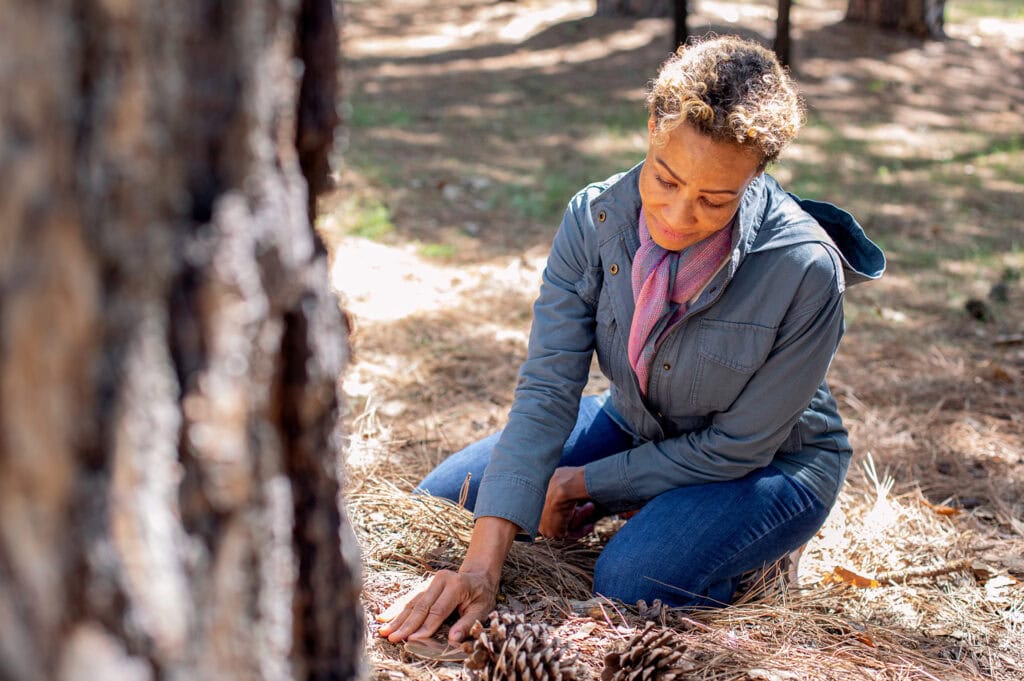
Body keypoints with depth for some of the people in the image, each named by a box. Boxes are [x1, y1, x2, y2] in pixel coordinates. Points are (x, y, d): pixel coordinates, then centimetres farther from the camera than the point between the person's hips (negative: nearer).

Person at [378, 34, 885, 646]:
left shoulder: (805, 271, -32)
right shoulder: (595, 218, -20)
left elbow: (737, 447, -22)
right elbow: (547, 389, -23)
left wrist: (585, 482, -16)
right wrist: (482, 564, -32)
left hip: (771, 464, -4)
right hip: (635, 426, 5)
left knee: (632, 581, -32)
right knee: (441, 500, 0)